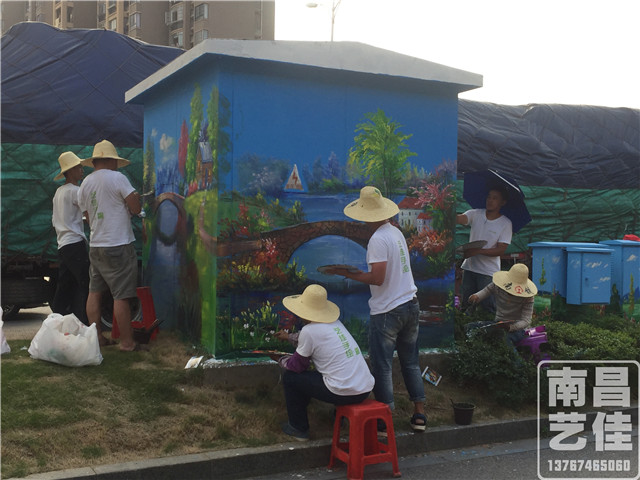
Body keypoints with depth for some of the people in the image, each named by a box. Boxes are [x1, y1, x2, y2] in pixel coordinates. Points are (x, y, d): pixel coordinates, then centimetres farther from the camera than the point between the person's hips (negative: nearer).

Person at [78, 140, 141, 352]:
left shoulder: (85, 184, 11)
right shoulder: (117, 178, -9)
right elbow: (136, 208, -11)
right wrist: (135, 197, 9)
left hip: (95, 245, 7)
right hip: (118, 245, -7)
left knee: (95, 292, 11)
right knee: (121, 296, -4)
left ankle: (96, 336, 17)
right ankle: (127, 342, 0)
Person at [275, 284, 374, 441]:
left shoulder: (309, 330, -10)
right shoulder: (335, 322, 12)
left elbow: (297, 365, 2)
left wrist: (282, 361, 23)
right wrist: (289, 337, 47)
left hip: (344, 394, -8)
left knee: (290, 377, 10)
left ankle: (299, 428, 20)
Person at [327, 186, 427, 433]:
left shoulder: (378, 239, -18)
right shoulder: (397, 232, 9)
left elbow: (377, 278, -22)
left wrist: (348, 273, -12)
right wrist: (359, 273, 16)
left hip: (387, 311, -8)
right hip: (410, 304, 8)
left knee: (382, 366, 2)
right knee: (411, 362, 16)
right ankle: (419, 414, 23)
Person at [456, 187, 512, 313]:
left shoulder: (505, 223, -4)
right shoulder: (475, 214, 3)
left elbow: (501, 249, -10)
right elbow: (458, 219, -16)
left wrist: (477, 251, -20)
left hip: (488, 272, -3)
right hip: (469, 267, 3)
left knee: (488, 307, -1)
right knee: (466, 305, 11)